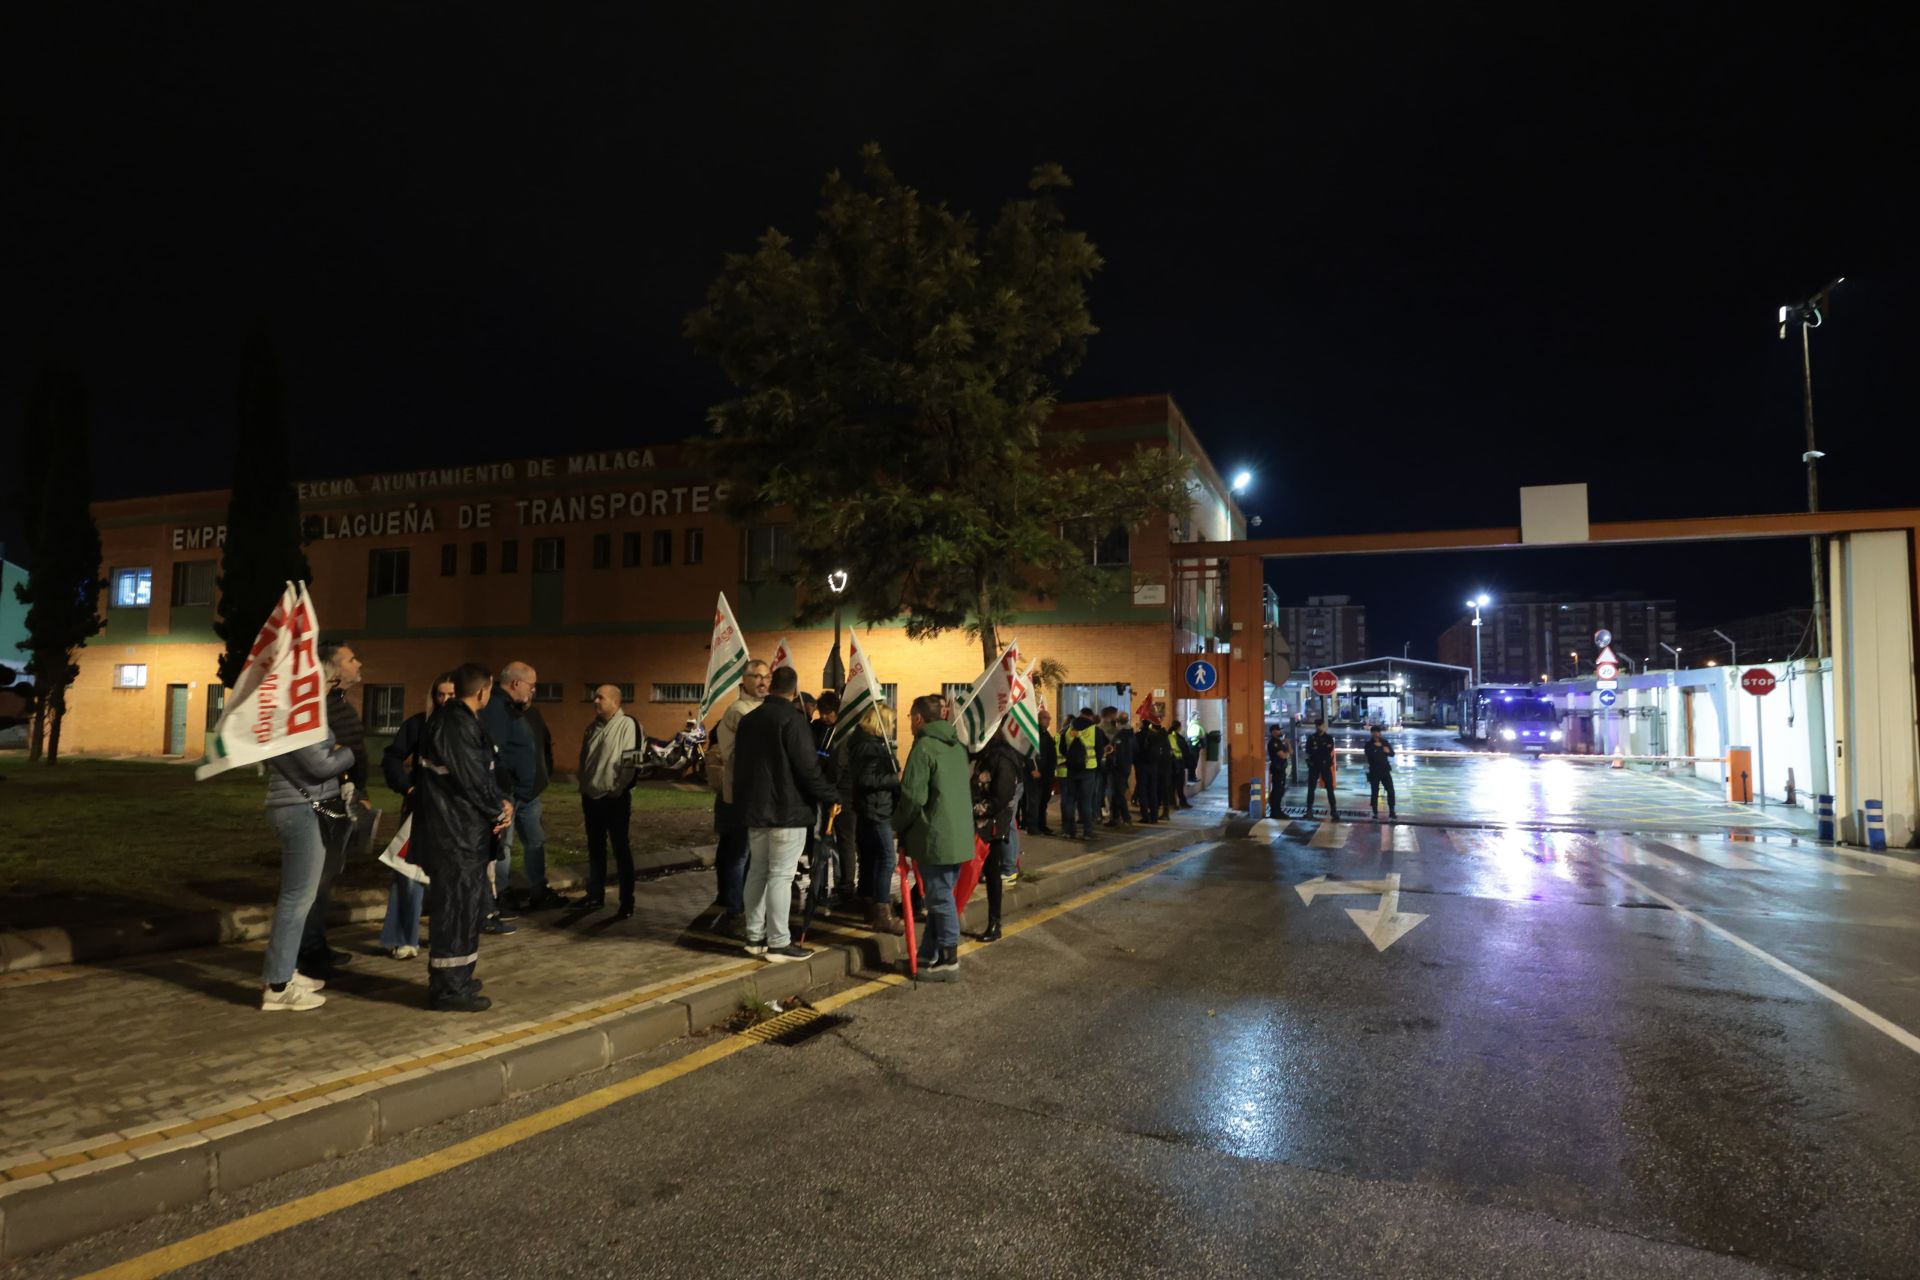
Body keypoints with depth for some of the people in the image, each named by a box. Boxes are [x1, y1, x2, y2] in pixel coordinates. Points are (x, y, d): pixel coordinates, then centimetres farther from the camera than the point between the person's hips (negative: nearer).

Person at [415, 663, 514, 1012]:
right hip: (456, 833, -11)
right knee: (457, 907, -3)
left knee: (466, 904, 19)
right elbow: (472, 780, -21)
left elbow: (484, 772, 15)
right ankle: (448, 989, 6)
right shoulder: (456, 725, -19)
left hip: (463, 830, 11)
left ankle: (455, 978, 31)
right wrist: (500, 811, -6)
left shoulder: (461, 721, 14)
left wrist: (502, 801, -1)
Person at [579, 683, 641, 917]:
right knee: (595, 849, 16)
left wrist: (616, 790, -16)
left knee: (621, 851, -1)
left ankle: (627, 903, 5)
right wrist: (583, 785, 12)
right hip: (591, 798, 7)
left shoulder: (628, 725, -12)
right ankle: (595, 896, 27)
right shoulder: (592, 727, 11)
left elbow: (631, 761, -17)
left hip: (615, 799, -7)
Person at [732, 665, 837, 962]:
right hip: (788, 810, -8)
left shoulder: (749, 718, 10)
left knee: (757, 871, 14)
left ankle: (755, 936, 19)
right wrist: (830, 797, -8)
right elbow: (808, 768, -18)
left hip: (755, 808, 8)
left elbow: (740, 764, 17)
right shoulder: (793, 719, -15)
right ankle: (778, 943, -1)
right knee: (781, 875, -4)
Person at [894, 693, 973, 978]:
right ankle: (929, 954, 23)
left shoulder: (924, 747, -15)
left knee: (940, 898, 1)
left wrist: (899, 824, -1)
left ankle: (948, 958, 9)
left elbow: (914, 796, -18)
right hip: (960, 834, 8)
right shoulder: (957, 746, 10)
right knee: (941, 895, 14)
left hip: (934, 836, -8)